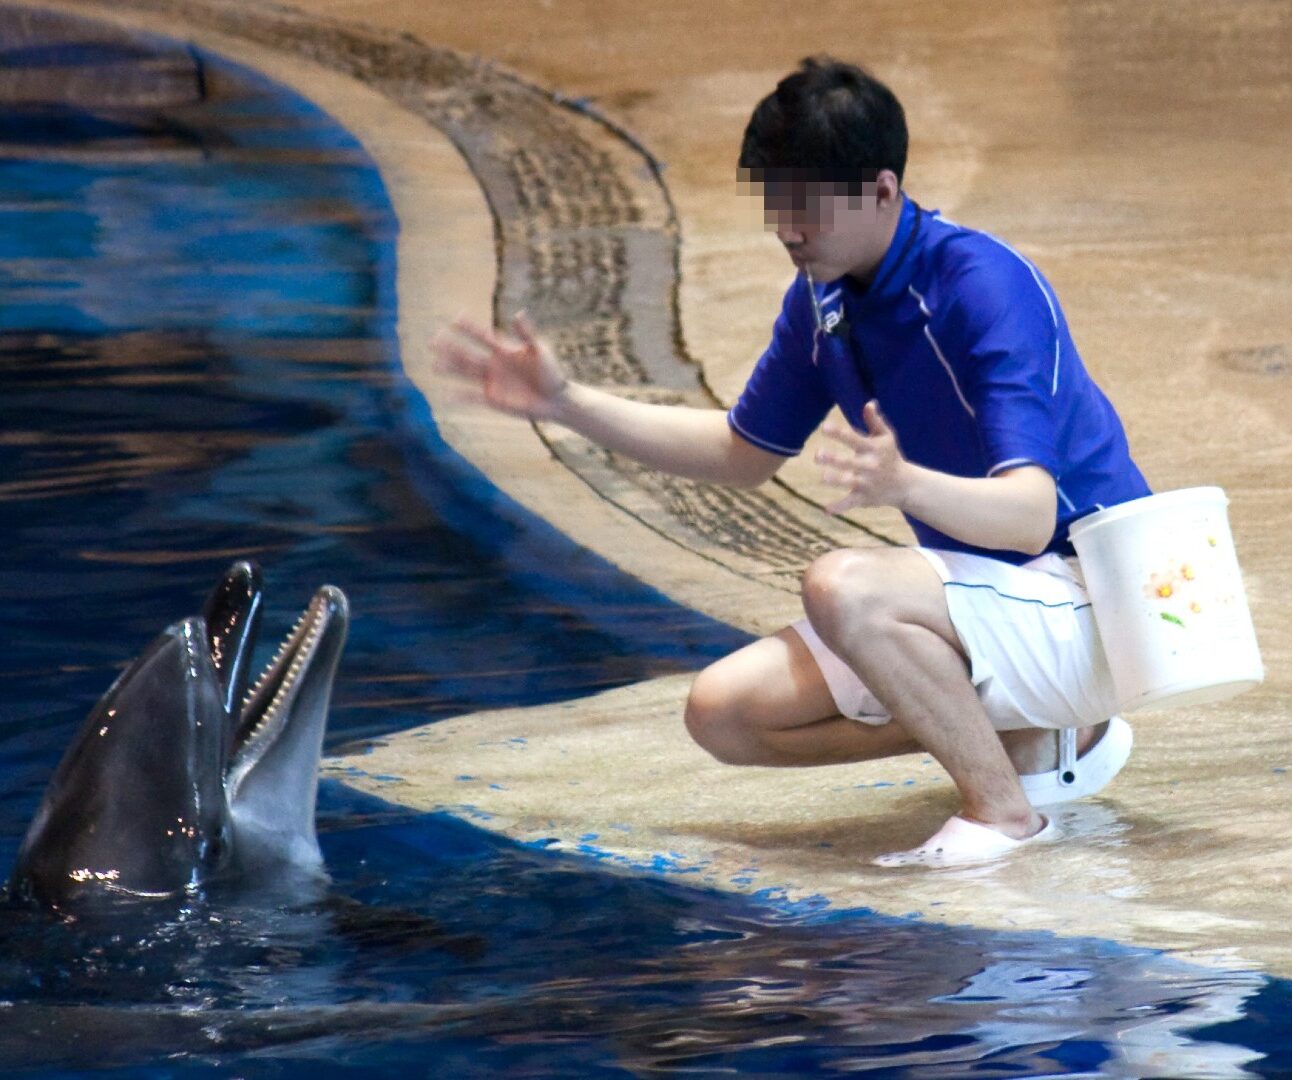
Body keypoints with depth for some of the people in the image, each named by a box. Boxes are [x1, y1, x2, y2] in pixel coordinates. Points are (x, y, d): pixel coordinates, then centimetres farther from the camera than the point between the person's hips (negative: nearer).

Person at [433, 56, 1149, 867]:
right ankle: (1048, 740, 5)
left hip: (1082, 601, -9)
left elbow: (1032, 514, -32)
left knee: (843, 589, -33)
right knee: (725, 712, -2)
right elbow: (746, 452, 20)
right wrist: (564, 403, 12)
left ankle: (1003, 807, -12)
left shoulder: (985, 287, -23)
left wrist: (904, 483, -53)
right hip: (981, 594, 9)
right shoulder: (823, 299, 3)